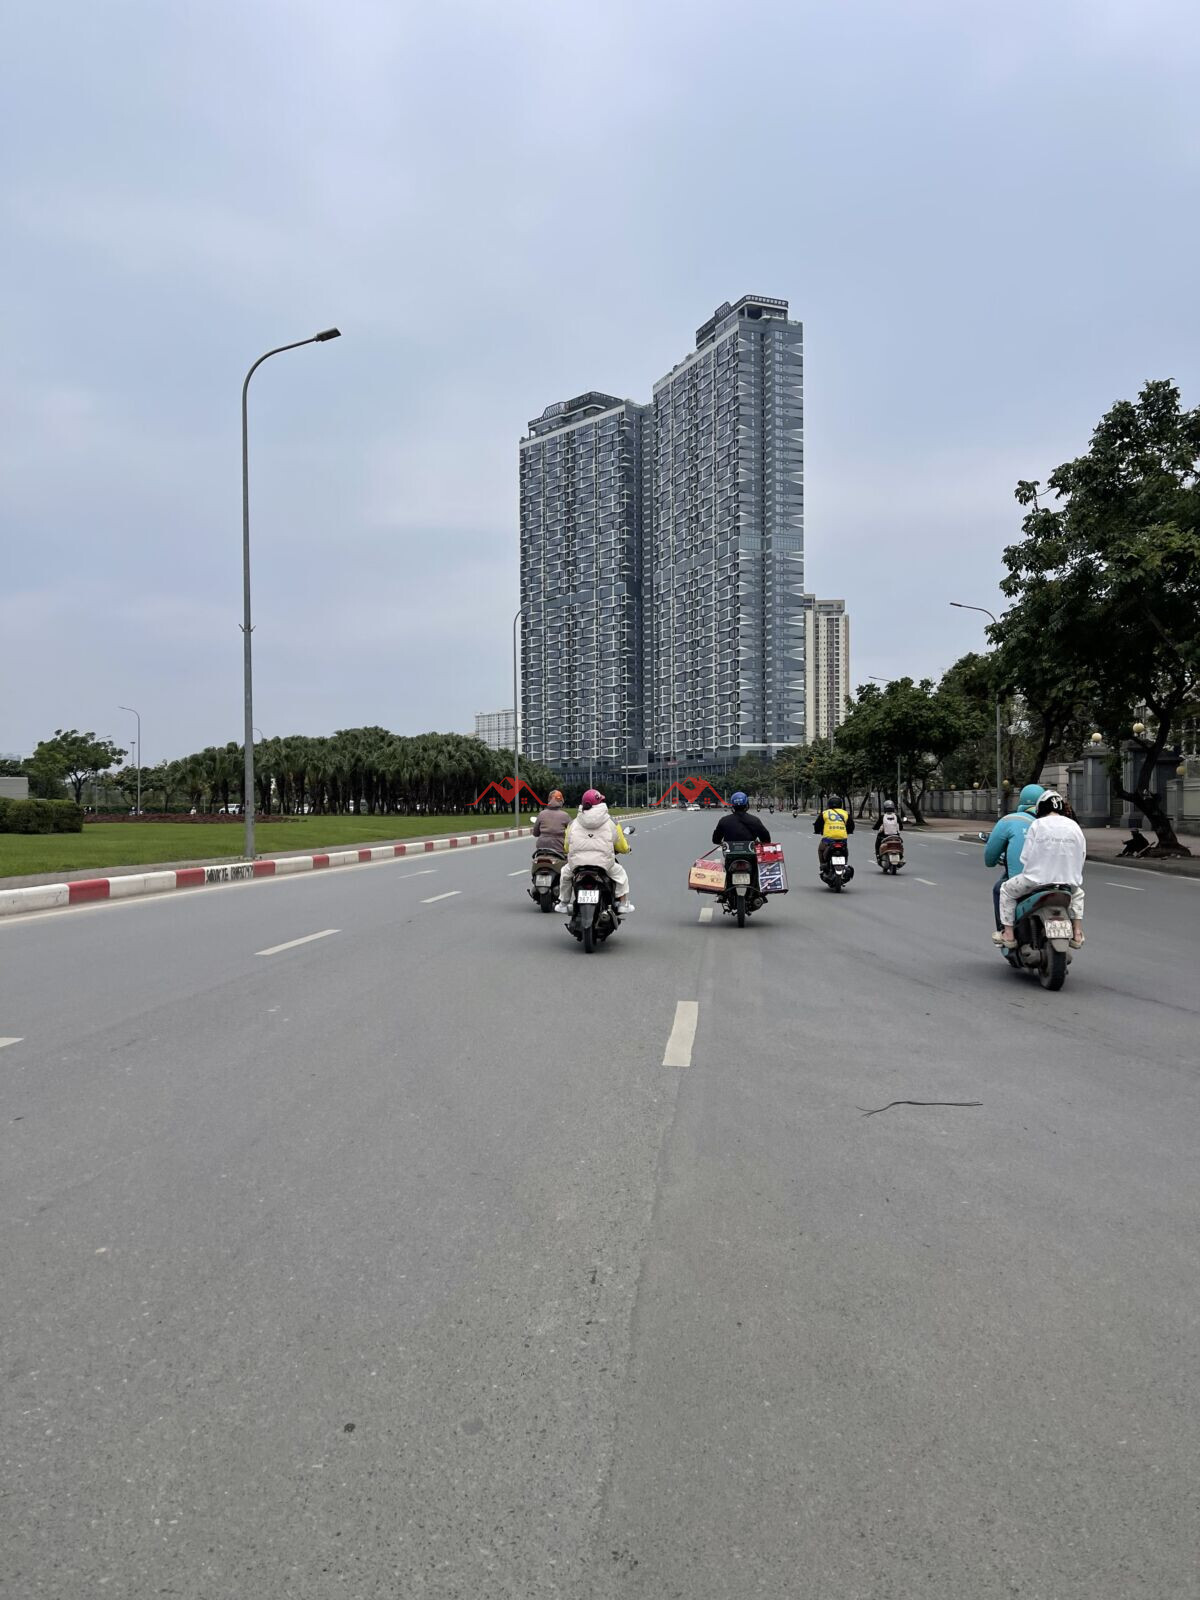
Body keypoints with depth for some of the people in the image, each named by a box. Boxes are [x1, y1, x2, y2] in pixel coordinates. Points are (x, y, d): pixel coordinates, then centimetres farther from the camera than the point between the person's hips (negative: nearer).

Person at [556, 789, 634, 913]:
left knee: (565, 873, 33)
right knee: (620, 873, 28)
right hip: (604, 865, -1)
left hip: (576, 865, 1)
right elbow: (623, 847, 9)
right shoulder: (611, 824, 2)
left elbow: (567, 848, 12)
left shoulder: (573, 824, 6)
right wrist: (627, 849, 34)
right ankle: (623, 904, 24)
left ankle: (563, 903, 35)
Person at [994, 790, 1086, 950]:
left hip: (1039, 879, -4)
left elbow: (1026, 857, -7)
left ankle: (1009, 935, 16)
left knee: (1006, 890, 21)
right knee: (1077, 892, 39)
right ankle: (1077, 934, 27)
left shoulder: (1037, 824, -5)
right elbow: (1082, 855, 8)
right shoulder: (1074, 826, 5)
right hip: (1069, 880, 4)